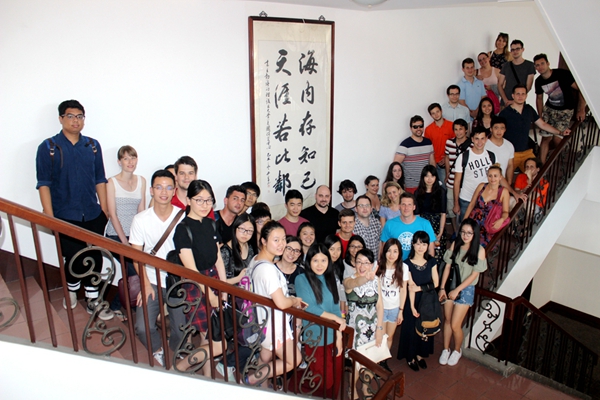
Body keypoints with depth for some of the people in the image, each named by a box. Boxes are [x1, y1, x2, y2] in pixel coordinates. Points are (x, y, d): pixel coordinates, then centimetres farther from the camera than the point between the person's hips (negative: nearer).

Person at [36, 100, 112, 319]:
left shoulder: (93, 146, 6)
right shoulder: (48, 147, -3)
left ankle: (93, 300, 21)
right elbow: (43, 184, -6)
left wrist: (104, 209, 6)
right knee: (74, 258, 3)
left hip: (93, 215, 3)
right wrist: (49, 216, -12)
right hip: (65, 217, -3)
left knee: (94, 259, 6)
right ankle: (71, 288, 34)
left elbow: (100, 179, 8)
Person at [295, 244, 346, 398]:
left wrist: (339, 336, -1)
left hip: (333, 337, 5)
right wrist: (336, 318, -12)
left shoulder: (330, 279, 8)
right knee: (322, 381, 3)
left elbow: (335, 307, 6)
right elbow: (309, 308, -16)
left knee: (336, 378, 11)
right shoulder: (302, 279, -8)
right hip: (316, 339, -4)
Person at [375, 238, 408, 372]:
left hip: (395, 308, 2)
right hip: (380, 307, -2)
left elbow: (403, 290, -2)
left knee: (390, 337, 15)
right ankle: (378, 362, 24)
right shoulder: (378, 266, -12)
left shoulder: (403, 267, -8)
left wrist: (401, 310, 0)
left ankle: (384, 361, 33)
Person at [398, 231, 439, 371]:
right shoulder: (408, 263, -14)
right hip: (414, 300, -3)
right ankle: (410, 357, 25)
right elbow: (410, 287, -16)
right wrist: (412, 306, -17)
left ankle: (420, 354, 34)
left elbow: (435, 283, -3)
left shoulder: (432, 261, -3)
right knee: (411, 328, 7)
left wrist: (420, 288, -16)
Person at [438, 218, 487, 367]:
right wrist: (442, 288, -3)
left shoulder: (479, 250, -13)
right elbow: (447, 267, 1)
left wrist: (457, 290, -14)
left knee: (455, 325, 0)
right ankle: (446, 350, 32)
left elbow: (474, 275, -13)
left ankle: (457, 351, 26)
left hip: (465, 289, -3)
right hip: (450, 287, 3)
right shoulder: (455, 245, -3)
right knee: (447, 320, 12)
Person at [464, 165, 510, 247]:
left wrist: (501, 219, -24)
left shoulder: (504, 192, -2)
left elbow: (505, 212, -1)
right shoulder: (481, 186, 5)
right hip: (473, 221, 2)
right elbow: (472, 204, 9)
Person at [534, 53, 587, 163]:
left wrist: (581, 110, -18)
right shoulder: (539, 81, -3)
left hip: (566, 110, -4)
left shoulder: (563, 74, -20)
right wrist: (540, 116, 11)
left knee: (557, 139, -12)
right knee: (546, 138, -3)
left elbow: (580, 89, -17)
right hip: (549, 109, 4)